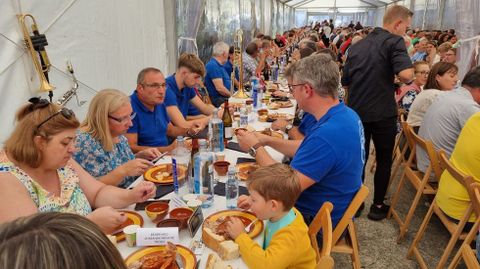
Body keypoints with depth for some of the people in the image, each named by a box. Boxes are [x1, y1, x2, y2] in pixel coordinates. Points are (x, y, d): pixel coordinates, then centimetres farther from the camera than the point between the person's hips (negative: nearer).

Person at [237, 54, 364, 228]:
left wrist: (255, 148, -14)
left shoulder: (326, 135, -34)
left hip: (315, 223, -8)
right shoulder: (346, 114, -1)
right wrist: (267, 140, 4)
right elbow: (306, 151, 11)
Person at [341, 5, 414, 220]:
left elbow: (345, 82, 17)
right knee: (384, 160, 13)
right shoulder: (394, 41, -8)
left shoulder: (357, 46, 12)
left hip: (356, 112, 5)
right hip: (382, 113, -5)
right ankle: (377, 206, 21)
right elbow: (405, 75, -22)